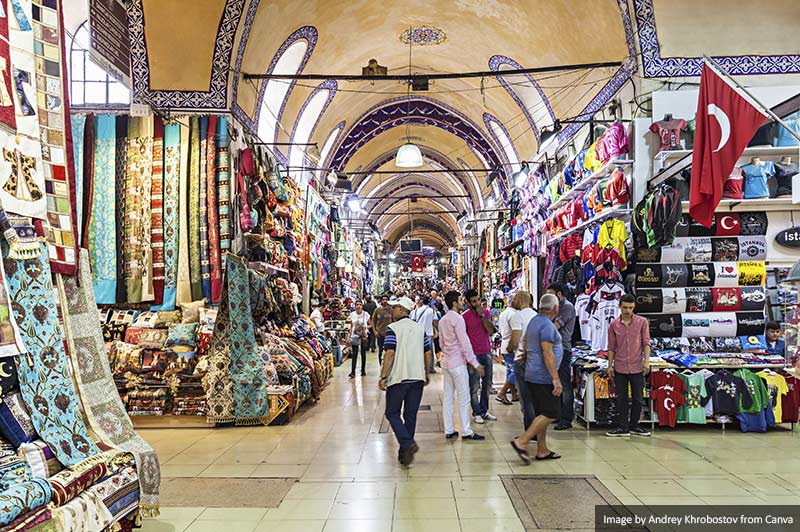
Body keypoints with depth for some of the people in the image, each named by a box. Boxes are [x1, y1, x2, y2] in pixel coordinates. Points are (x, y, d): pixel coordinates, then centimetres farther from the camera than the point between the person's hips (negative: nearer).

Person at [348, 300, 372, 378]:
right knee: (354, 354, -4)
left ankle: (363, 370, 19)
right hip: (355, 336, 1)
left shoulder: (366, 314, -4)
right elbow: (351, 326, 9)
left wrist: (366, 327, -16)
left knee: (363, 353, 8)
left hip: (363, 336, -1)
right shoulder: (352, 314, 2)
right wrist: (350, 336, 5)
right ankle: (353, 372, -5)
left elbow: (370, 325, 5)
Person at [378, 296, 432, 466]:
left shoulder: (393, 328, -8)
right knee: (411, 414, 11)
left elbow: (390, 354, -16)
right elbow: (428, 353, 11)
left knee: (392, 413, 7)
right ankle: (405, 452, 17)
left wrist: (383, 377, -12)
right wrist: (427, 373, 21)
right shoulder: (420, 328, 10)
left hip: (398, 377, -5)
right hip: (417, 377, 5)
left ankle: (408, 444, -11)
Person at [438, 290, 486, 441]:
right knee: (464, 398, -2)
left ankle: (448, 430, 14)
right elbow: (465, 343, -17)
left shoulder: (443, 320, 11)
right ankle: (466, 432, 2)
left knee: (447, 397, 9)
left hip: (446, 362, 8)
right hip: (458, 363, -8)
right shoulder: (457, 318, -15)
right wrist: (475, 364, -13)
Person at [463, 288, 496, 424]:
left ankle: (484, 411, 23)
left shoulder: (486, 312, 6)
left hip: (487, 353, 5)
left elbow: (491, 331, -4)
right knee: (475, 386, 0)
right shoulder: (465, 316, -8)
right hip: (474, 354, -5)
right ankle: (477, 413, 11)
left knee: (487, 384, 12)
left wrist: (482, 315, -11)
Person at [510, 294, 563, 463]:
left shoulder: (534, 321, 14)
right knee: (551, 413, -8)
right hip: (544, 377, -10)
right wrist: (556, 379, -21)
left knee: (542, 413, 13)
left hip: (533, 376, 10)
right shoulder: (547, 325, -16)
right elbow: (547, 354, -22)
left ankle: (542, 450, 17)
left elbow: (526, 346, 22)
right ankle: (521, 442, -10)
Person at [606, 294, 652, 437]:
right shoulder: (614, 325, 4)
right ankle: (622, 427, 14)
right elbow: (611, 347, 8)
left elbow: (646, 342, -2)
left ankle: (634, 425, 22)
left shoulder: (642, 322, 0)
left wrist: (647, 360, -13)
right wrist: (610, 365, 4)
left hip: (637, 367, -1)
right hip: (620, 368, 1)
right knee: (621, 399, 6)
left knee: (638, 399, 8)